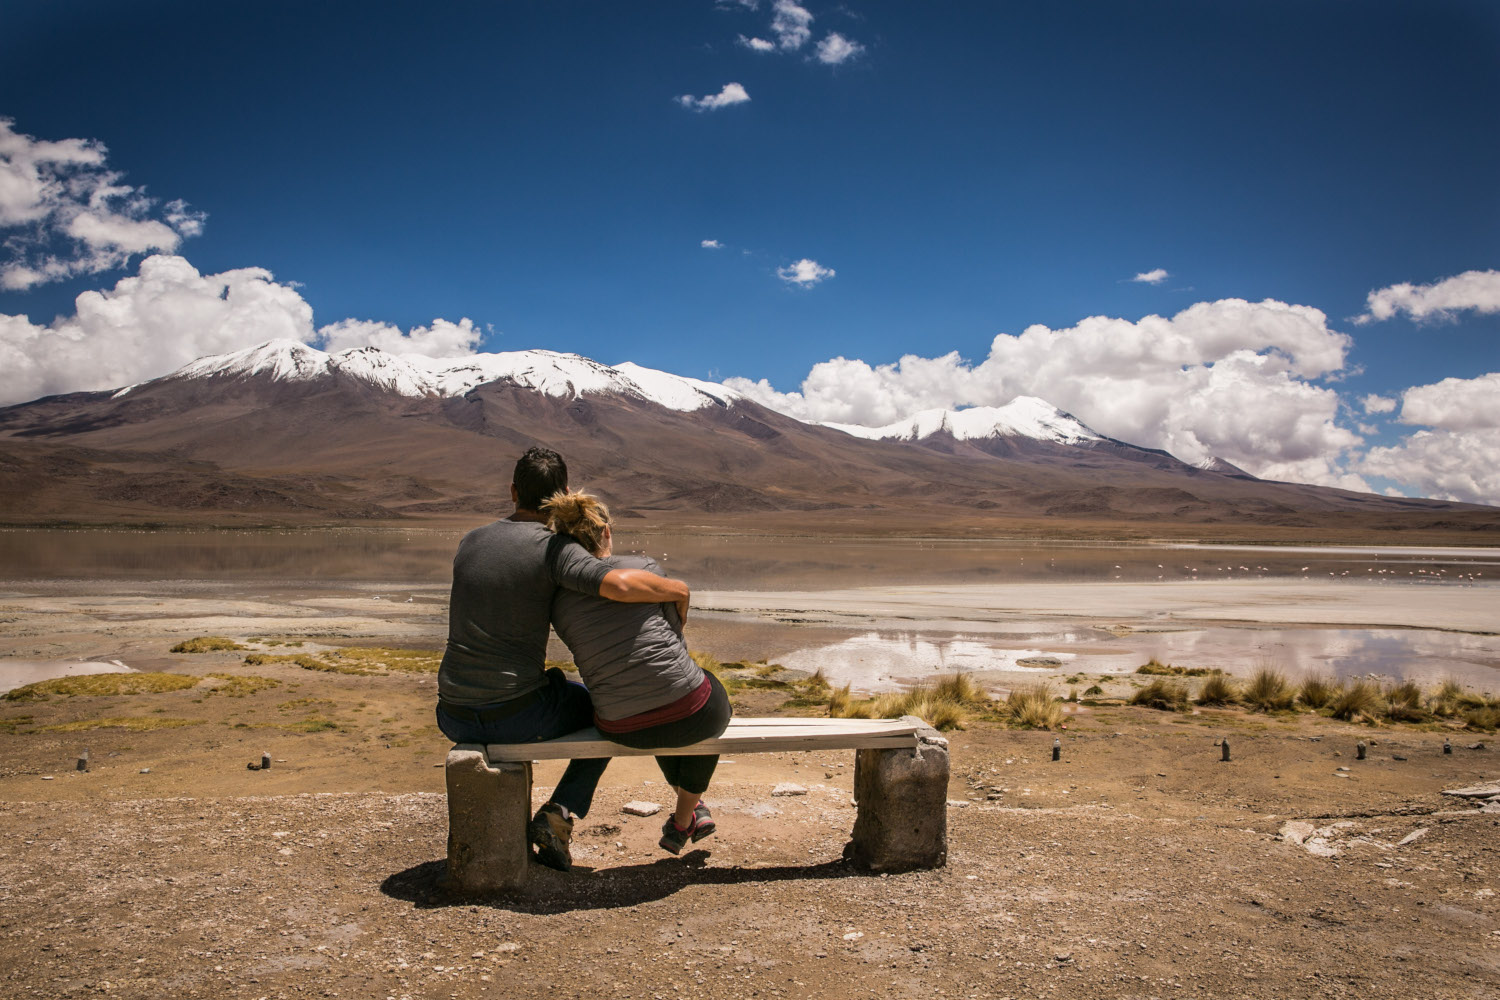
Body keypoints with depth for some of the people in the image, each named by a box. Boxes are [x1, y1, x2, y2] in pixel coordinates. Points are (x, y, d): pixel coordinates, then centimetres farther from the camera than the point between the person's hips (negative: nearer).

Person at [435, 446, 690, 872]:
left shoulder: (470, 542, 7)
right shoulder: (553, 549, -12)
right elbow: (619, 585, -30)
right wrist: (677, 590, -12)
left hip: (453, 717, 5)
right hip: (520, 715, -5)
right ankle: (560, 813, 7)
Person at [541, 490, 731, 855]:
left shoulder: (558, 604, 1)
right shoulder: (644, 568, -5)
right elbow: (675, 634, 6)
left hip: (621, 729, 4)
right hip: (690, 716, -4)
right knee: (711, 698, 34)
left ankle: (692, 810, 50)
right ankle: (682, 820, 40)